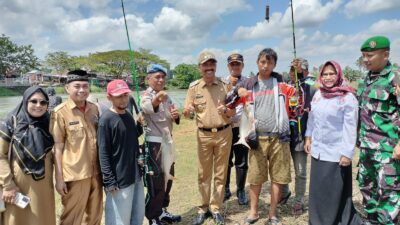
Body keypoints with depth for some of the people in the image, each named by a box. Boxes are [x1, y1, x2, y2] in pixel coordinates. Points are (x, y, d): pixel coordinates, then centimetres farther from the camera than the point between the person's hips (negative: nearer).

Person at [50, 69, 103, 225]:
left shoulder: (94, 109, 5)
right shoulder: (60, 112, -10)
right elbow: (58, 147, -9)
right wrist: (59, 178, -9)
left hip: (96, 172, 5)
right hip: (74, 175, -5)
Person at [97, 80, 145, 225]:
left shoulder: (129, 115, 7)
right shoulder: (106, 119, -15)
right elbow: (103, 153, -17)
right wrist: (109, 181, -18)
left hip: (136, 175, 7)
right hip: (119, 179, -7)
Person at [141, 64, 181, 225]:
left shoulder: (166, 97, 10)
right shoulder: (146, 95, -13)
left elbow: (173, 119, 17)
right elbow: (146, 107, -38)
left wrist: (176, 116, -8)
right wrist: (156, 99, -61)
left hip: (167, 141, 8)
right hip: (153, 142, -8)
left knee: (167, 178, 18)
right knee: (156, 181, -1)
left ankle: (162, 211, 35)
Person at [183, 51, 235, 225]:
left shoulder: (225, 85, -1)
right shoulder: (194, 87, -2)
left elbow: (233, 111, 2)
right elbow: (187, 113, -2)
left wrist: (225, 110, -20)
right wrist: (188, 111, -26)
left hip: (224, 133, 0)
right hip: (203, 135, 0)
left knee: (220, 173, 9)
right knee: (203, 174, 9)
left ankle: (216, 208, 24)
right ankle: (203, 208, 24)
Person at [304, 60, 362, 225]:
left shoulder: (347, 97, -13)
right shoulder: (318, 94, 5)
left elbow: (350, 128, -14)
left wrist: (347, 153, -15)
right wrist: (308, 137, 12)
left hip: (336, 153, -5)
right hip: (318, 151, 6)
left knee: (335, 193, 4)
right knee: (318, 190, 14)